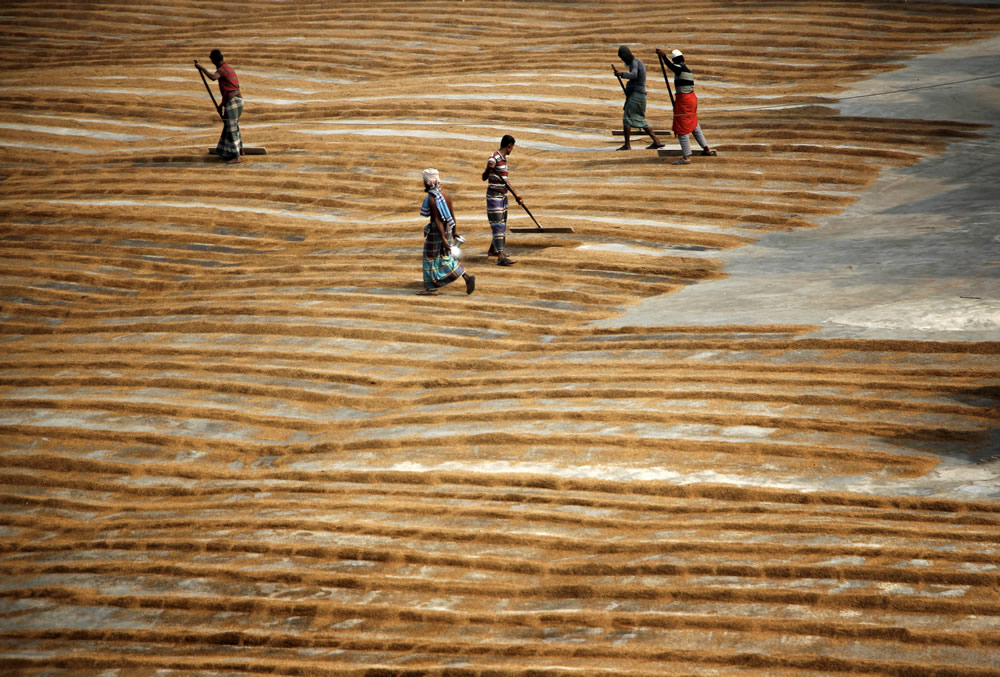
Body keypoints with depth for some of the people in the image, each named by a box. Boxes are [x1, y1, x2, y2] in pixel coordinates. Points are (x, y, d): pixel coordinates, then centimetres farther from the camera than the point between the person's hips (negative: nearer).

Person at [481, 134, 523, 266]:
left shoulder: (504, 159, 11)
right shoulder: (494, 158, -18)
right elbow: (484, 177, -24)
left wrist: (516, 195, 20)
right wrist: (488, 168, -44)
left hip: (503, 196, 10)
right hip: (494, 196, -10)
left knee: (502, 224, 19)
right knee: (498, 225, -13)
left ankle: (493, 250, 36)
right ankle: (501, 257, -18)